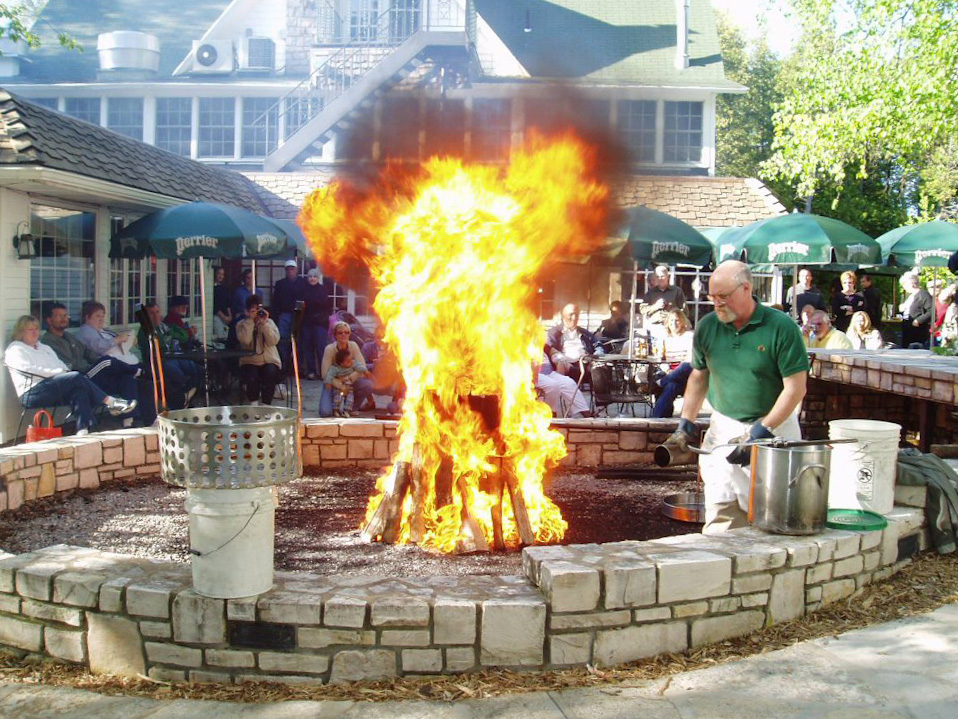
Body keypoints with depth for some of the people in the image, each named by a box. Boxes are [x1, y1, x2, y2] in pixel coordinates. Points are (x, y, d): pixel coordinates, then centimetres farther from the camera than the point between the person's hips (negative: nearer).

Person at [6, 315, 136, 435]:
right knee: (76, 377, -27)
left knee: (80, 389, -29)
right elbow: (28, 369, -9)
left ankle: (83, 430, -42)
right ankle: (111, 402, -26)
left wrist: (65, 371, -1)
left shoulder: (45, 348, 32)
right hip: (31, 394, -7)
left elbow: (60, 365, 25)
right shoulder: (15, 349, 8)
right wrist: (58, 372, -15)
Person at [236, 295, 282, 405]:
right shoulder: (242, 324, 6)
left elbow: (273, 341, -8)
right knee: (252, 376, -32)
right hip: (250, 362, -1)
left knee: (270, 373, -31)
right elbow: (245, 340, -16)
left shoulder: (269, 322, 9)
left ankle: (266, 404, -17)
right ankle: (253, 403, -10)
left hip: (269, 361, 1)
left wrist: (264, 323, -12)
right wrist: (250, 320, -13)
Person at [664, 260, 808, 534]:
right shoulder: (707, 326, 2)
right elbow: (699, 376, 16)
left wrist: (761, 432, -16)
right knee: (720, 523, -1)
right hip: (723, 431, 3)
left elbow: (796, 387, -12)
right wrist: (686, 424, 8)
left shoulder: (781, 327, -11)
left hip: (773, 429, -3)